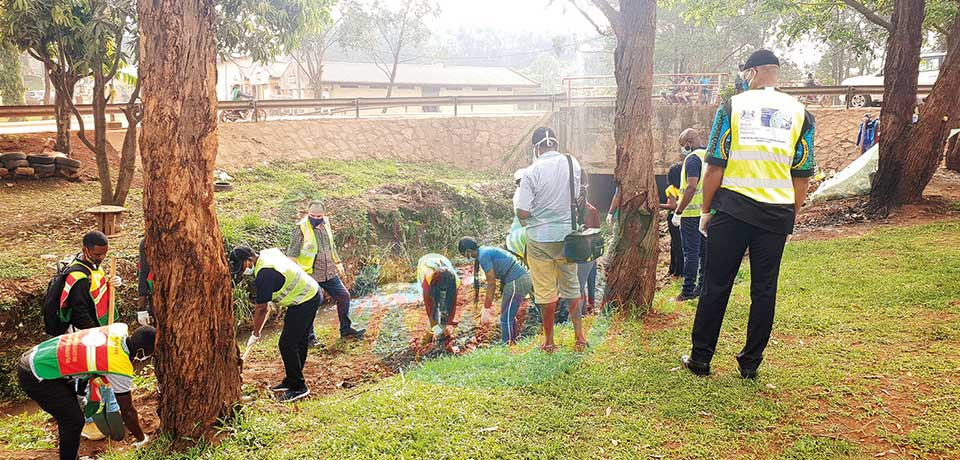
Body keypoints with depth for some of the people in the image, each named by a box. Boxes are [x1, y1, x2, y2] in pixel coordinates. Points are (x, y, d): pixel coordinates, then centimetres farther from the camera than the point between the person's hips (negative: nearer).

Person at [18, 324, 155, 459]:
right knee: (74, 422, -6)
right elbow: (127, 411, -11)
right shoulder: (122, 368, -24)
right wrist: (142, 439, 2)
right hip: (36, 377, -9)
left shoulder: (120, 329, -6)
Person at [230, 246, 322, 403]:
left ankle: (298, 388, 3)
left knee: (287, 344, -6)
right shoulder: (268, 253, 4)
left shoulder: (265, 273, -24)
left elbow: (261, 308, -16)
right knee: (300, 341, 18)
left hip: (305, 301, -10)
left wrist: (255, 334, -5)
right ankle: (292, 381, 30)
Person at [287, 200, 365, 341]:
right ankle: (309, 336, 20)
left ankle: (346, 330, 22)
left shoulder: (326, 224, 5)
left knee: (344, 296, 9)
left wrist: (338, 262, 24)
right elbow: (292, 253, -14)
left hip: (329, 273, 6)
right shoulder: (301, 228, -14)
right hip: (309, 275, -6)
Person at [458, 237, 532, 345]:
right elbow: (491, 280, 23)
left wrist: (488, 302, -2)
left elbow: (491, 283, -11)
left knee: (505, 319, -3)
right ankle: (513, 340, 31)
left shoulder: (483, 256, -13)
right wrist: (487, 299, 26)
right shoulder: (486, 251, 17)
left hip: (517, 282, -10)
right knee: (510, 316, 21)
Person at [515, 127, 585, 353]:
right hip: (567, 235, 4)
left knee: (546, 291, 7)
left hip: (540, 238, -3)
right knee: (571, 287, 16)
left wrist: (527, 220, 4)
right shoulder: (573, 164, -3)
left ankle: (549, 340, 17)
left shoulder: (532, 172, -17)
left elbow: (522, 212, -17)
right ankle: (579, 336, 21)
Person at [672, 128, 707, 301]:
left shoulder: (693, 158, -13)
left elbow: (691, 186, -22)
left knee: (691, 252, -6)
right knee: (705, 251, 11)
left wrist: (678, 212, -19)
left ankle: (688, 291, -4)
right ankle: (702, 288, 16)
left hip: (692, 213, -9)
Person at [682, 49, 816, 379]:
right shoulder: (800, 113, 8)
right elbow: (802, 176, 7)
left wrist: (706, 210, 5)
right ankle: (750, 363, 16)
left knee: (716, 285, 5)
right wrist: (791, 217, 16)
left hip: (733, 209, -2)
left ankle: (700, 359, 12)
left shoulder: (732, 107, 1)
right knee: (764, 289, 9)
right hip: (777, 213, 2)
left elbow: (715, 166, -4)